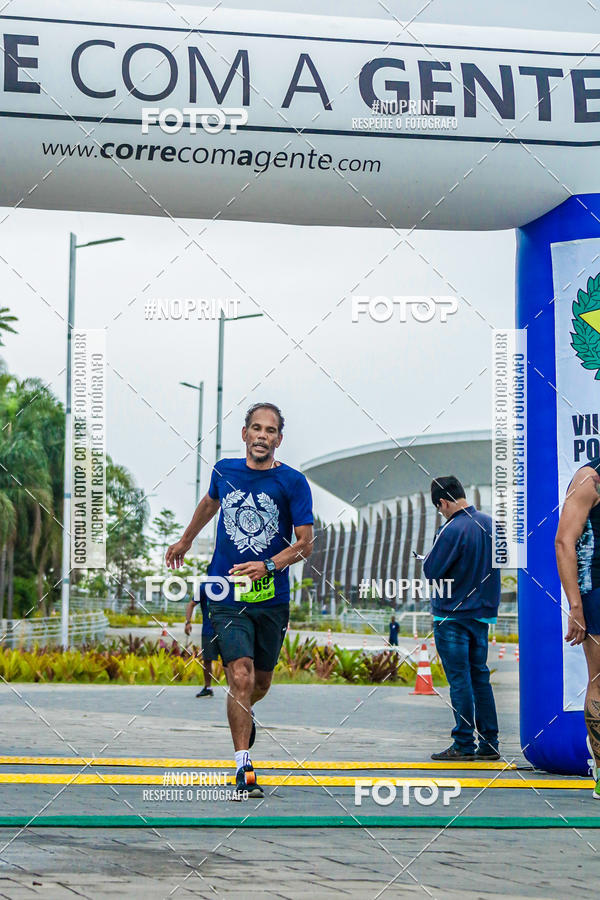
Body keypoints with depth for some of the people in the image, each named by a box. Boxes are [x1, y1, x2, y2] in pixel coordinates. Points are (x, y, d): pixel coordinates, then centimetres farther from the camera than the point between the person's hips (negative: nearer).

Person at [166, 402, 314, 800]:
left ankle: (243, 717, 50)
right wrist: (185, 541, 37)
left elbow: (306, 543, -8)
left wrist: (268, 566, -24)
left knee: (261, 682, 15)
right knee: (241, 676, -15)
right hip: (227, 597, 0)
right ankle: (245, 771, -12)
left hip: (272, 598, 0)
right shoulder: (224, 470, 2)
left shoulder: (293, 482, -7)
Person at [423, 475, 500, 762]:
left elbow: (431, 570, -15)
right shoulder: (489, 524, 4)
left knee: (459, 680, -2)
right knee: (480, 677, 12)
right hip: (482, 614, 7)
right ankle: (489, 744, 13)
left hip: (451, 616, -7)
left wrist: (429, 555, 4)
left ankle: (463, 745, 0)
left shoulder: (452, 530, -18)